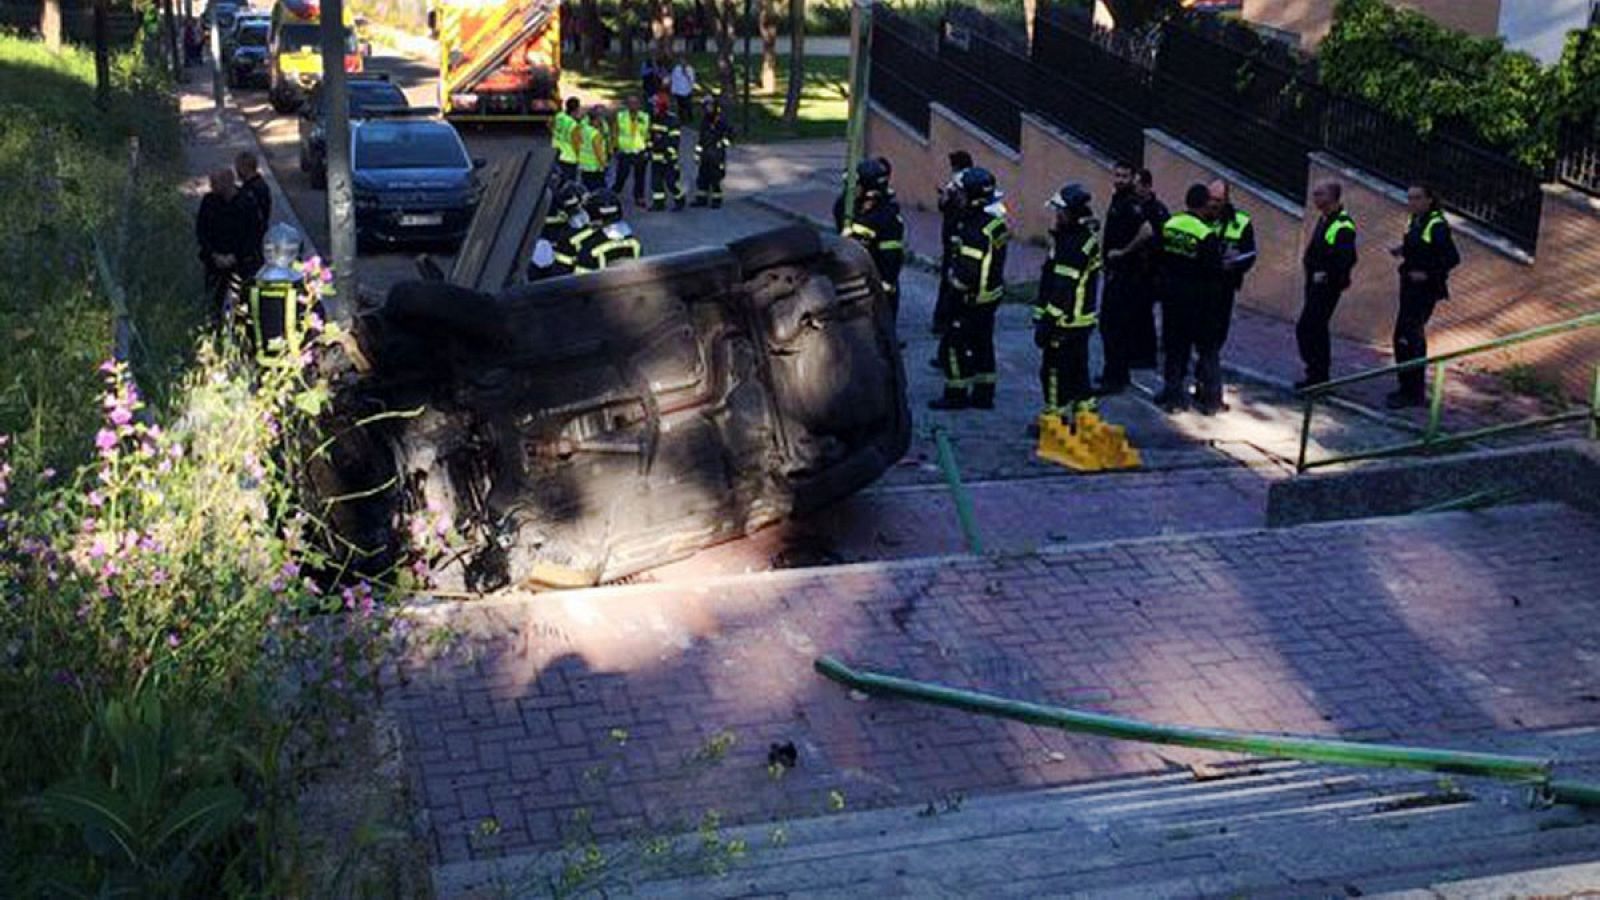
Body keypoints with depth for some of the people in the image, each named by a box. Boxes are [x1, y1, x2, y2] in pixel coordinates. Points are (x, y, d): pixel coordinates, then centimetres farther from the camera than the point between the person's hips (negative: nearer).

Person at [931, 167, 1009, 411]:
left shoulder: (977, 231, -27)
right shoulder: (996, 220, 3)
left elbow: (968, 273, -28)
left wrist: (953, 278, -9)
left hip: (974, 297, -9)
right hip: (992, 293, 9)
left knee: (953, 344, 1)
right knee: (982, 343, 17)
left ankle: (956, 395, 9)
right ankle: (983, 394, 26)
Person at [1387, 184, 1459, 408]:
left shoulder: (1437, 225, -17)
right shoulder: (1415, 221, 9)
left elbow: (1453, 258, -19)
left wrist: (1428, 274, -23)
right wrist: (1401, 250, 3)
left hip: (1426, 288, -9)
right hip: (1410, 286, 9)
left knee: (1406, 338, -10)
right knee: (1414, 336, 16)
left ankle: (1411, 392, -4)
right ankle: (1415, 389, 27)